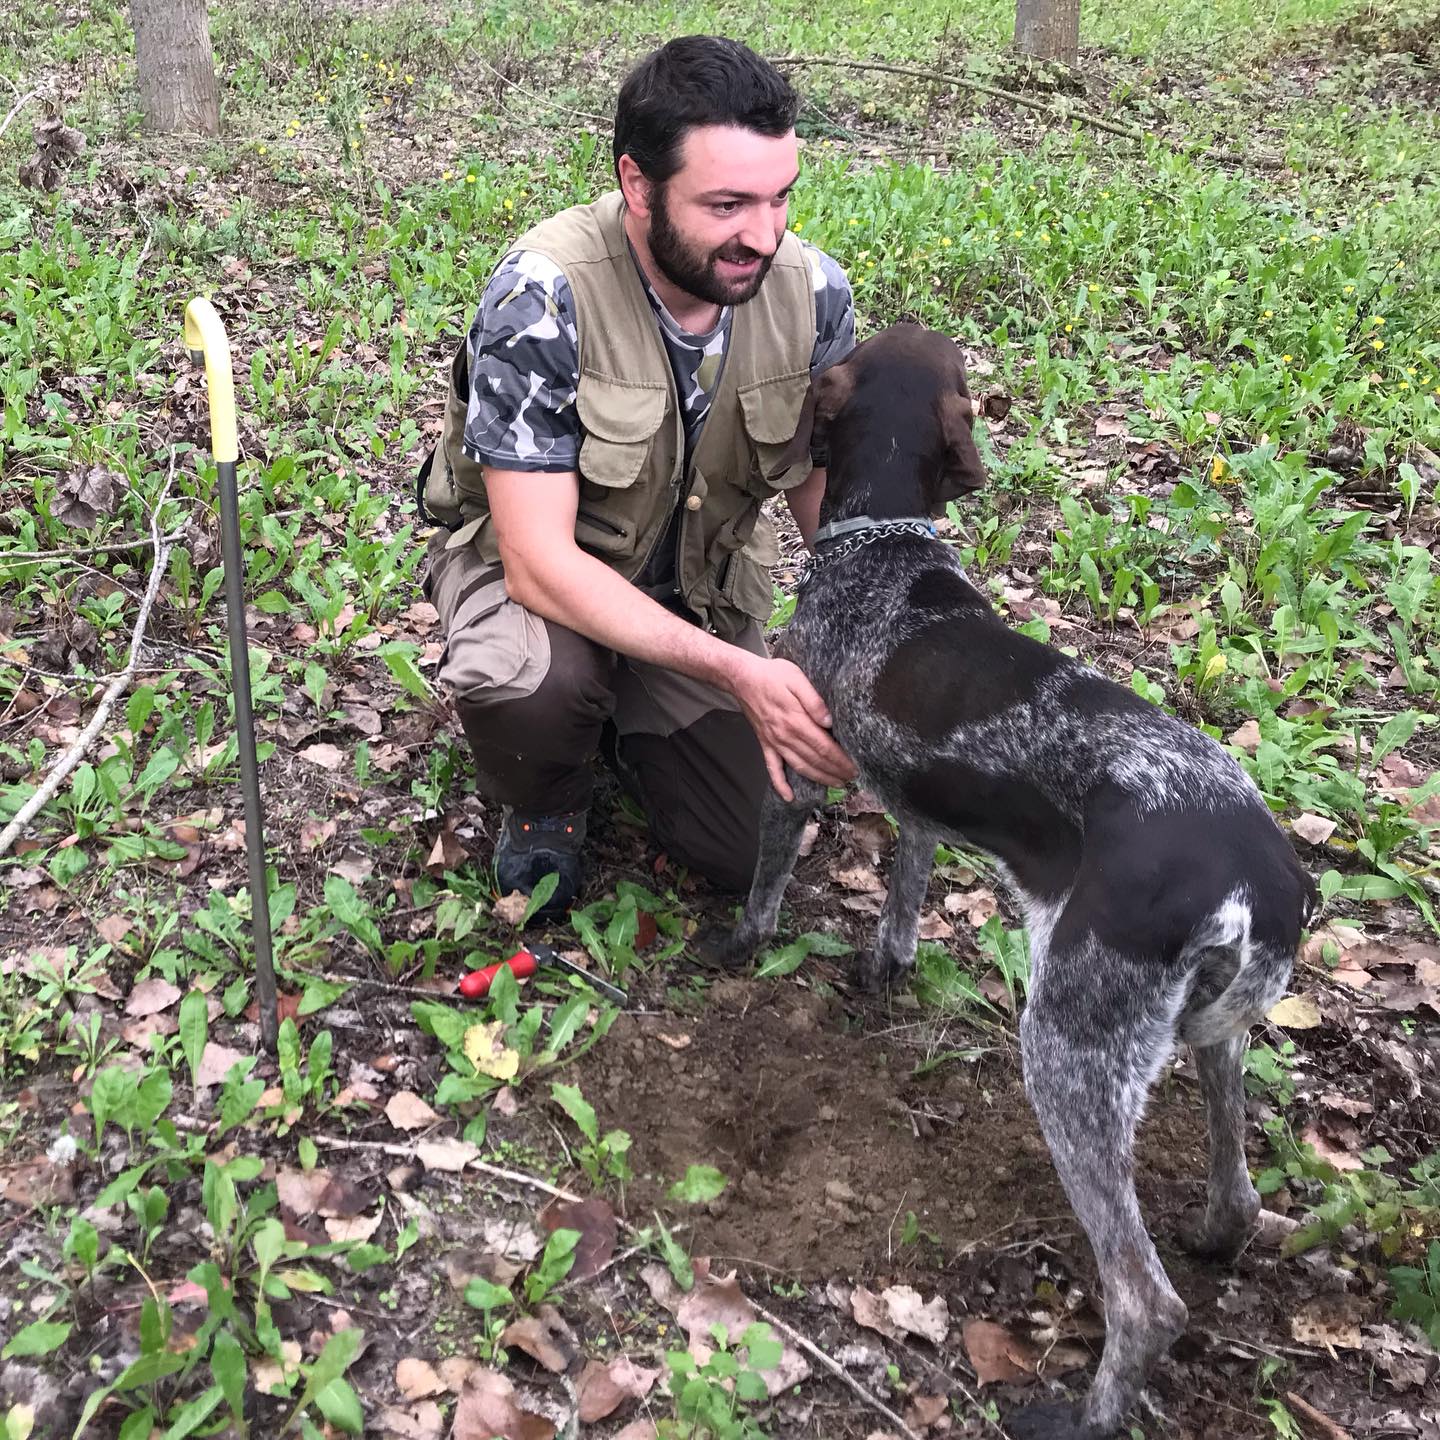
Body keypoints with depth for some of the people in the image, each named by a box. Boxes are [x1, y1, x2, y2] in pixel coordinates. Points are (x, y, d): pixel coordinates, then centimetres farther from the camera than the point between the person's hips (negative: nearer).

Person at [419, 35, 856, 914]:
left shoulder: (812, 292, -17)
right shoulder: (544, 296, -31)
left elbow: (833, 501, -6)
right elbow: (538, 558, -33)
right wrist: (737, 673, -43)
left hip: (700, 590, 4)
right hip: (541, 566, -3)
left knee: (750, 854, -3)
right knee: (528, 677, -38)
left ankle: (628, 724, 28)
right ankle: (543, 808, 0)